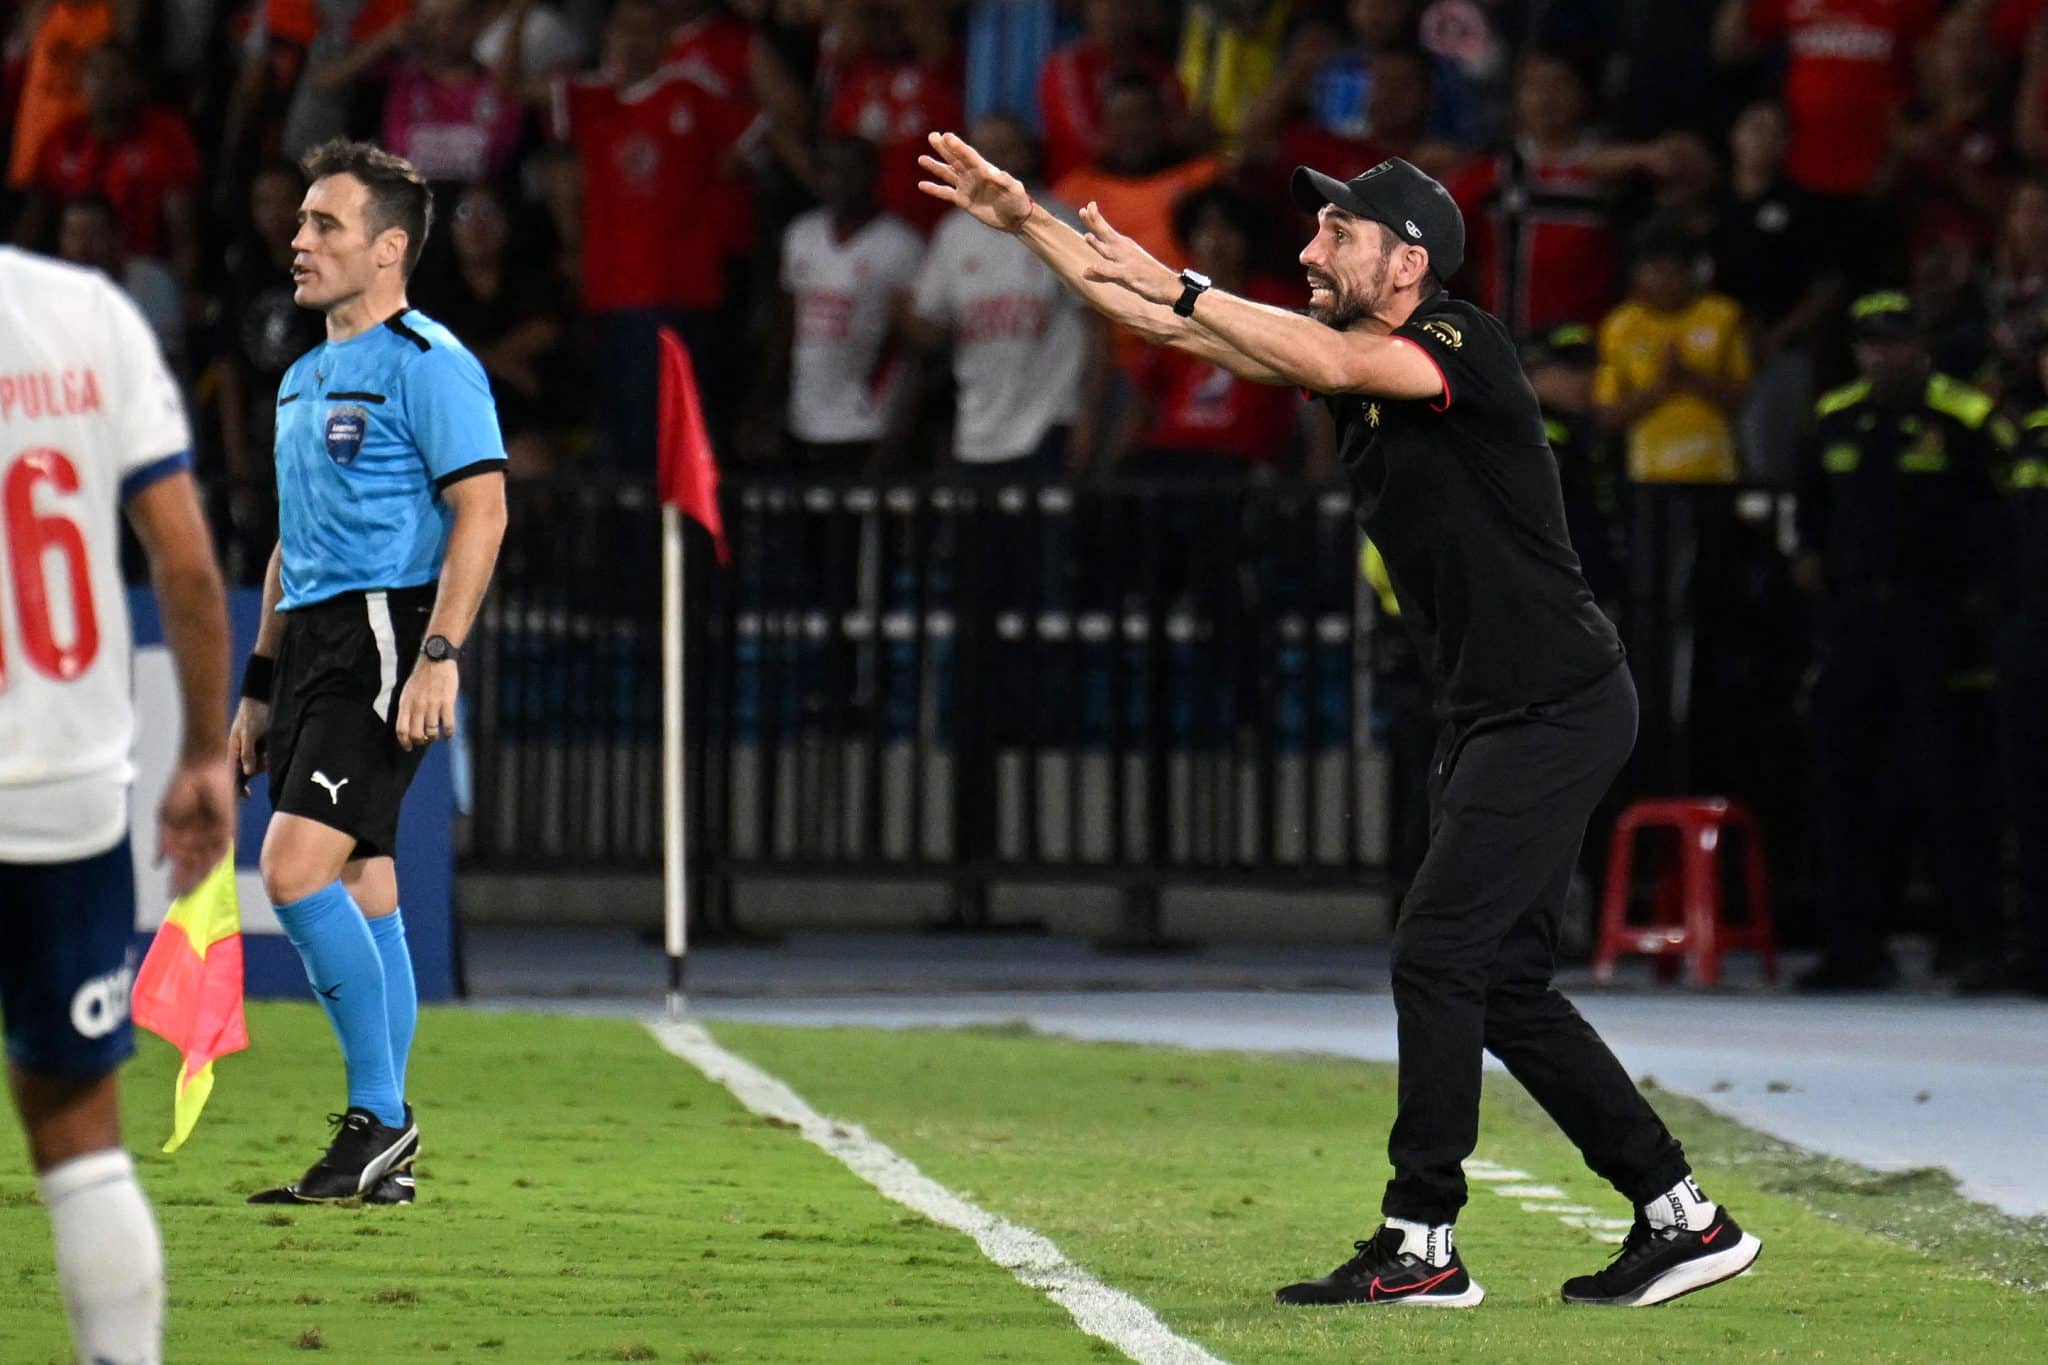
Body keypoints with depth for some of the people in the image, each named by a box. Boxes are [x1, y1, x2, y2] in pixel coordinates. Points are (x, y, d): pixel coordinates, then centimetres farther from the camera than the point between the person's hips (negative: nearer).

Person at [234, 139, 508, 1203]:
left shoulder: (426, 363, -8)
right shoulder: (304, 379, 20)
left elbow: (481, 510, -15)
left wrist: (439, 656, -23)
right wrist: (259, 687, 23)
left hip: (382, 637, -9)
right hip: (311, 642, 9)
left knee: (297, 867, -18)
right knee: (360, 891, 7)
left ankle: (379, 1116, -11)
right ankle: (381, 1155, 9)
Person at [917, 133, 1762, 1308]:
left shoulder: (1465, 342, -15)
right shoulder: (1347, 355, 10)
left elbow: (1335, 364, -34)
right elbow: (1171, 327, 11)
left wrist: (1176, 287, -33)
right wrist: (1024, 221, 7)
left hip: (1559, 709, -10)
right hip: (1493, 716, 10)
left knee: (1440, 951, -12)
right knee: (1502, 984, 10)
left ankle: (1422, 1245, -9)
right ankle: (1681, 1220, 15)